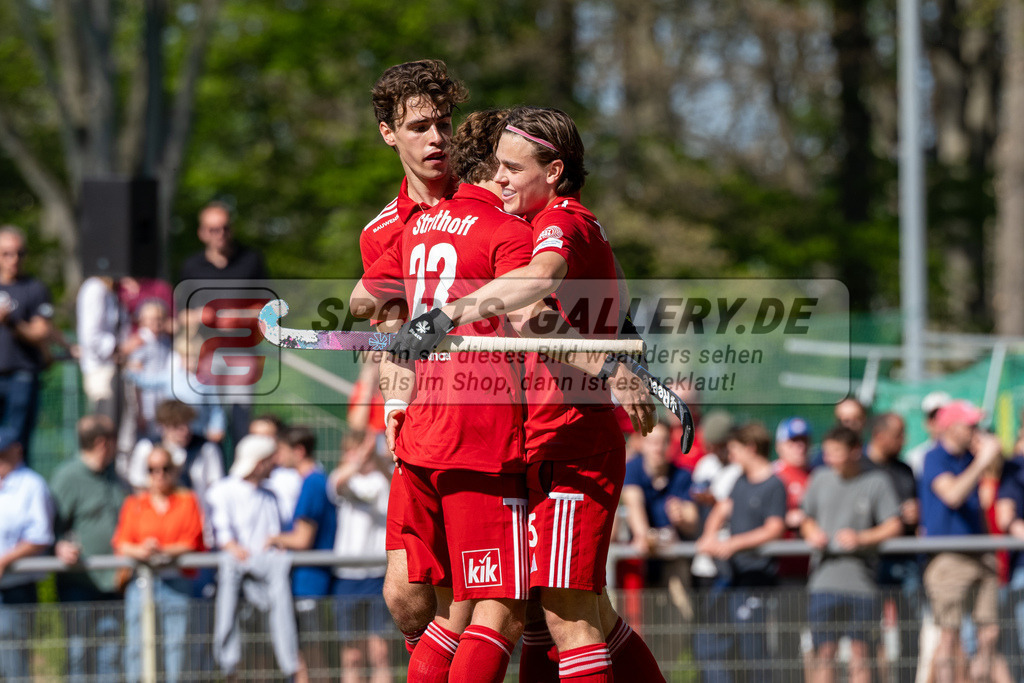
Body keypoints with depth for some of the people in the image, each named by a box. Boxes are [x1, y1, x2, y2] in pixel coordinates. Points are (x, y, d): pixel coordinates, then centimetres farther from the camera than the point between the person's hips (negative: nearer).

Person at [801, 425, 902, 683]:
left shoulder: (876, 482, -1)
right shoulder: (821, 478, 9)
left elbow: (894, 526, -3)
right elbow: (807, 519, 20)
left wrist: (862, 538, -18)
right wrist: (812, 533, -2)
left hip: (861, 581, -2)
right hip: (824, 580, 2)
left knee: (859, 652, 1)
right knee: (824, 652, 0)